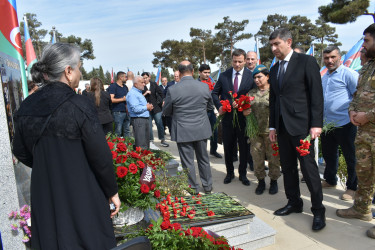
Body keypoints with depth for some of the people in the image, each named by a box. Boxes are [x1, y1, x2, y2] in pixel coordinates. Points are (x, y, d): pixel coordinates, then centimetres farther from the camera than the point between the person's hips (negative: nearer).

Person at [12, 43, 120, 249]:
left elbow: (20, 152, 10)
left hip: (43, 196, 6)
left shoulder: (26, 108, -1)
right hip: (81, 196, -5)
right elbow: (101, 156, -17)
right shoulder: (79, 106, -19)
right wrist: (112, 192, -3)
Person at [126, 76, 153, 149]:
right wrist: (146, 107, -9)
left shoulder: (139, 93, 20)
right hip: (138, 120, -10)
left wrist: (149, 106, 10)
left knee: (146, 142, 15)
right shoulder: (132, 93, -13)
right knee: (141, 144, -8)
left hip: (145, 119, 10)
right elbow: (136, 109, -23)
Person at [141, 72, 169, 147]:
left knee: (159, 124, 0)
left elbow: (160, 93, 12)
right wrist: (145, 94, -16)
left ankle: (162, 140, 9)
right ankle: (151, 140, 16)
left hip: (156, 108, 1)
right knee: (149, 126, 3)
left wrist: (160, 102, 3)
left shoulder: (154, 84, 6)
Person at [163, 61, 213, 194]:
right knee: (204, 159, 18)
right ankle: (207, 186, 32)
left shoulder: (173, 90, -15)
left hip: (183, 132, -3)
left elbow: (166, 111, -3)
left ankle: (193, 189, 23)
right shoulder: (204, 87, -6)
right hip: (201, 129, 3)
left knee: (187, 162, 10)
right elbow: (210, 106, 8)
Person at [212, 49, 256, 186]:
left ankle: (243, 174, 28)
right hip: (227, 117, 2)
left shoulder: (251, 76, -4)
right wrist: (219, 106, -6)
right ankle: (229, 173, 31)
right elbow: (215, 93, 10)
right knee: (228, 148, 12)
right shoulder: (224, 75, 1)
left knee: (244, 148, 10)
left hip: (244, 117, -1)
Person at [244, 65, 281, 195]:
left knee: (273, 157, 4)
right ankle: (261, 181, 23)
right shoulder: (251, 93, 13)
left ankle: (274, 181, 22)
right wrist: (244, 112, -5)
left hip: (271, 131, -3)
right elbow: (246, 110, 18)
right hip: (255, 131, 4)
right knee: (257, 157, 8)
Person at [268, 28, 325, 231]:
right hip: (282, 126, 6)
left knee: (308, 167, -2)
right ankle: (294, 203, 27)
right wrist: (272, 126, 13)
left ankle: (318, 210, 13)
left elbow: (316, 95, -8)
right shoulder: (274, 69, 15)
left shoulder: (307, 62, -3)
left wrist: (316, 124, -14)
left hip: (301, 125, -6)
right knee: (287, 167, 12)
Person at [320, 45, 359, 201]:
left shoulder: (348, 74, -9)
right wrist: (319, 120, 18)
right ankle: (330, 180, 36)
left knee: (350, 157, 6)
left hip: (345, 124, -7)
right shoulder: (324, 77, 15)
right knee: (328, 154, 18)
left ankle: (352, 187, 19)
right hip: (327, 124, 7)